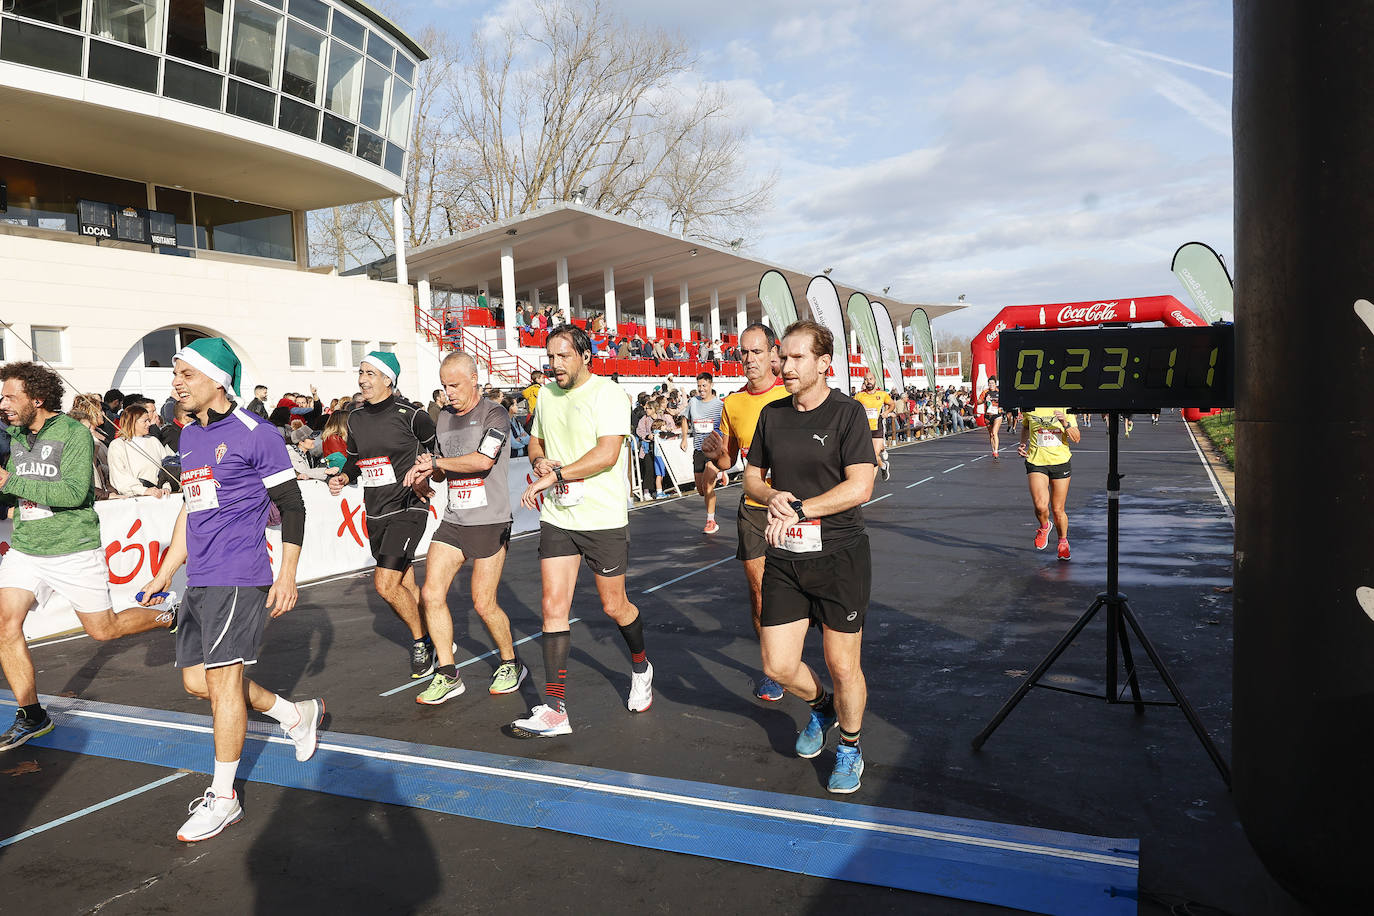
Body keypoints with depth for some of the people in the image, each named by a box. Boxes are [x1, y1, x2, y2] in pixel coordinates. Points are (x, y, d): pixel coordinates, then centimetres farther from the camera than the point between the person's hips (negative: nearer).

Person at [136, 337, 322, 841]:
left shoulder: (255, 433, -9)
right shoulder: (188, 437, 15)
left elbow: (292, 506, -8)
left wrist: (287, 574, -12)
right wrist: (165, 573, 23)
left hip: (239, 579, -9)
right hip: (199, 581, 9)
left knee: (223, 682, -5)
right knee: (197, 681, 11)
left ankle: (222, 798, 9)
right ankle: (297, 714, 29)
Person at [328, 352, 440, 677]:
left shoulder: (409, 414, -10)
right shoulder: (356, 418, 9)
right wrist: (343, 476, 3)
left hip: (407, 510, -7)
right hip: (376, 514, 7)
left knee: (385, 583, -16)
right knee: (405, 585, 12)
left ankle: (420, 641, 5)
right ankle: (432, 640, 29)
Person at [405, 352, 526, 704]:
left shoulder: (494, 414, -8)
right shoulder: (444, 418, 14)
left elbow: (483, 460, -22)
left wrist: (435, 462, -11)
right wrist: (427, 472, -1)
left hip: (490, 521, -6)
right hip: (453, 520, 7)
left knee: (484, 604, -3)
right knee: (431, 595, -3)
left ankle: (510, 664, 21)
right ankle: (448, 676, 9)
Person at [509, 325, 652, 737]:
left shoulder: (608, 393, -12)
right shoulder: (547, 394, 10)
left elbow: (608, 453, -22)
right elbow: (535, 442, 23)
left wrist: (555, 474, -23)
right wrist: (539, 460, 0)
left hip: (603, 518, -5)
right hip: (556, 517, 5)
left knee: (614, 606, 8)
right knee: (553, 607, -3)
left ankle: (641, 667, 39)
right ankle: (555, 711, 1)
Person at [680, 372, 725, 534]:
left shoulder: (720, 405, -3)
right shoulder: (693, 401, 8)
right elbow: (685, 419, 24)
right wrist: (684, 438, 14)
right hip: (698, 449, 5)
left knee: (707, 484, -19)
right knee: (700, 490, 8)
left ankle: (711, 521, -10)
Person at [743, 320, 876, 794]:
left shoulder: (848, 413, -8)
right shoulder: (772, 414, 8)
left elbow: (860, 487, -16)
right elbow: (752, 476, 16)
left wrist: (799, 510, -19)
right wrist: (772, 496, -5)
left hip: (839, 555, -4)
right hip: (783, 559, 5)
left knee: (842, 666, 4)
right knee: (778, 666, 5)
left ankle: (850, 746, 31)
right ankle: (822, 706, 39)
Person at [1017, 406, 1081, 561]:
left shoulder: (1065, 409, -3)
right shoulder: (1030, 408, 0)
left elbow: (1076, 438, -6)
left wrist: (1066, 424, -23)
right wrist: (1022, 444, 7)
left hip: (1060, 461, 0)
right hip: (1036, 461, 0)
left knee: (1058, 510, 7)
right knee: (1040, 505, -20)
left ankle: (1063, 542, 34)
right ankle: (1043, 526, 15)